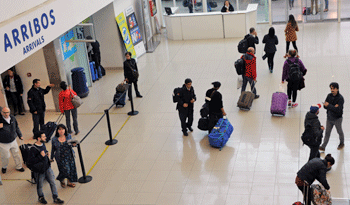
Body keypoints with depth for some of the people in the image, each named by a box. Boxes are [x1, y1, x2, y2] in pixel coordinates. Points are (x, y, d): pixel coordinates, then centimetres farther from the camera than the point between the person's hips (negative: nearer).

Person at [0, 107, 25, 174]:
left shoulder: (12, 118, -4)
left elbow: (16, 128, 12)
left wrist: (20, 135, 16)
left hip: (13, 141, 4)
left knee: (16, 154, 16)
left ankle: (19, 167, 35)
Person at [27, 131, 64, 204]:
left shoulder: (43, 144, 0)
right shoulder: (33, 149, -24)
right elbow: (30, 161, -26)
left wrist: (47, 153, 1)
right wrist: (41, 156, -29)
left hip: (47, 167, 6)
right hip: (39, 170, -6)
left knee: (52, 182, 8)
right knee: (40, 185, 15)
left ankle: (55, 198, 20)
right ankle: (41, 197, 40)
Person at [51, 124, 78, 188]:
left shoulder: (69, 136, -5)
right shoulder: (54, 140, -10)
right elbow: (53, 149, 2)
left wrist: (73, 144, -14)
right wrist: (52, 158, 10)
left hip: (69, 156, 3)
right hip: (61, 158, -3)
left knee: (71, 169, 10)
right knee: (65, 170, -7)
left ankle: (69, 182, 34)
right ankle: (61, 180, 26)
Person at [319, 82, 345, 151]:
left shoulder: (340, 98, -22)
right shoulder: (329, 96, -4)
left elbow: (338, 110, -29)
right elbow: (325, 106, -5)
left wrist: (329, 105, -27)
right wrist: (333, 107, -22)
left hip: (337, 119, -4)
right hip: (329, 118, 4)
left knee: (339, 132, 18)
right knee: (327, 132, 10)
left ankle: (341, 143, 42)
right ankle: (323, 147, 15)